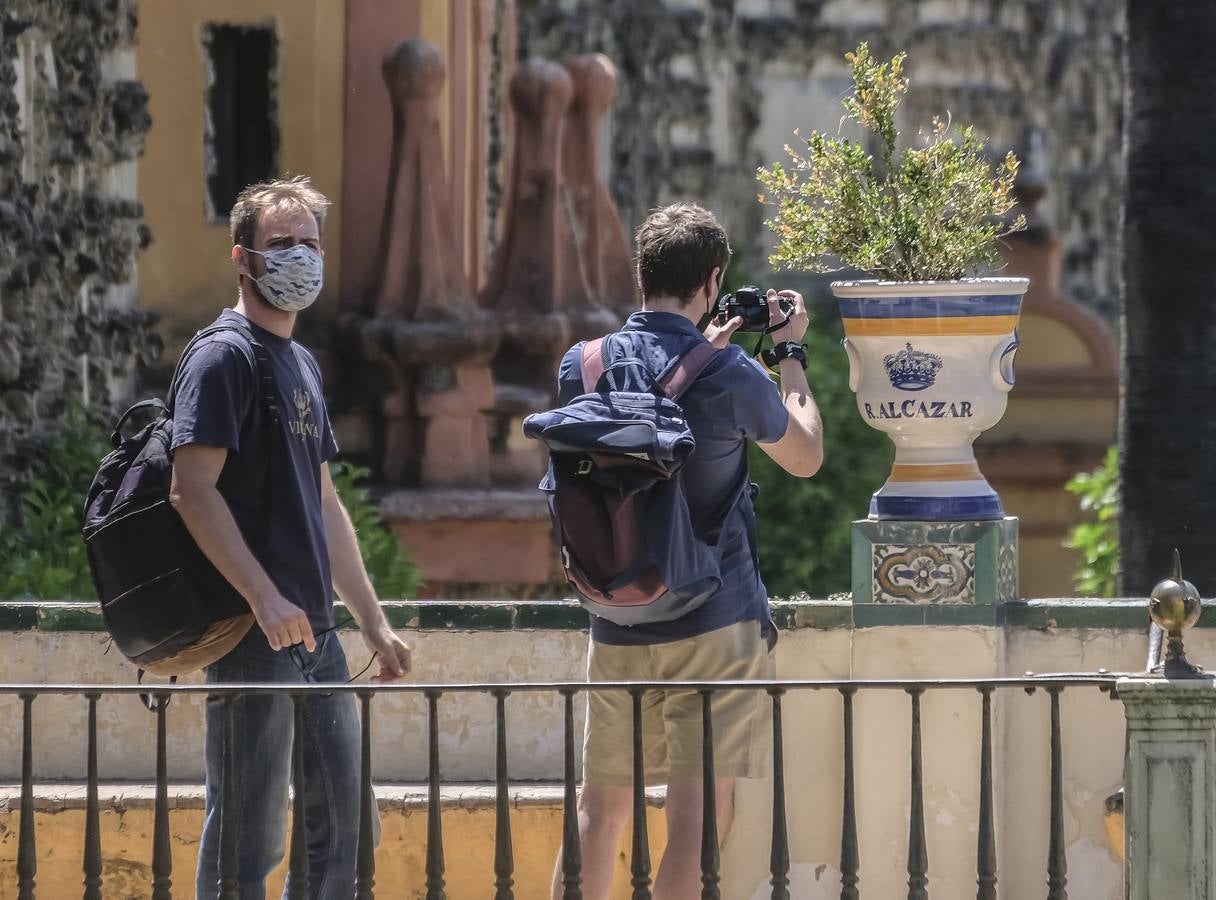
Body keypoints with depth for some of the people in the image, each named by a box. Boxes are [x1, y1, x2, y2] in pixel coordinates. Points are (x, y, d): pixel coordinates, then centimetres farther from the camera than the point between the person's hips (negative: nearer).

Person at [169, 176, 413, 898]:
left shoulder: (302, 365, 20)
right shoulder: (226, 357, -9)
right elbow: (194, 489, -18)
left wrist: (375, 623, 21)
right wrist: (265, 600, -25)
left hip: (316, 632, 9)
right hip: (256, 637, -9)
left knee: (342, 828, 11)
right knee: (252, 837, -7)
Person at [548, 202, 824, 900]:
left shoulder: (582, 366, 1)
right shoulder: (730, 376, -13)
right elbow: (807, 456, 6)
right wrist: (790, 354, 15)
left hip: (616, 626, 5)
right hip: (714, 627, -5)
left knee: (600, 809, 13)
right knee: (697, 815, -5)